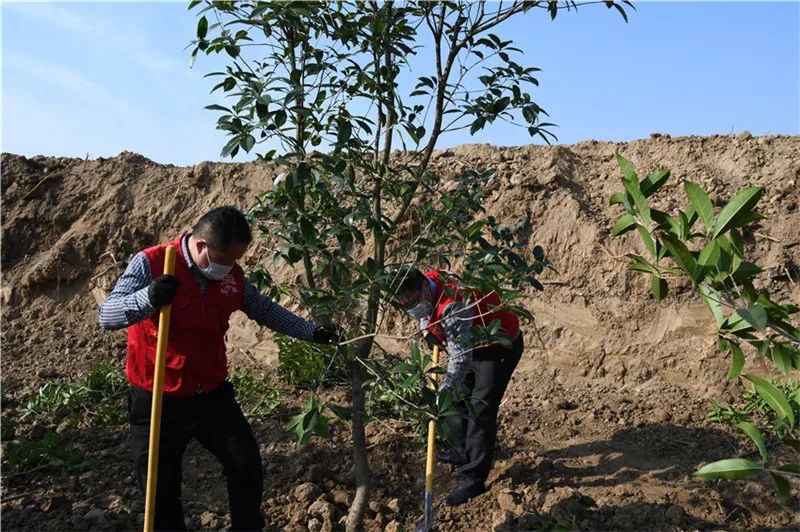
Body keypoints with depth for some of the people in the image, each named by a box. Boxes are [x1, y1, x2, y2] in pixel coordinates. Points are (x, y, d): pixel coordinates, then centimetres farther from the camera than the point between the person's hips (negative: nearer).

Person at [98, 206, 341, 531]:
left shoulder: (232, 274, -2)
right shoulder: (150, 263, -17)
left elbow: (263, 309, 13)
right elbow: (106, 316, -22)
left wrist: (311, 332, 10)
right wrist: (148, 298, -43)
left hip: (213, 395, 4)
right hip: (157, 402, -3)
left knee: (247, 466, 8)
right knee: (160, 489, 10)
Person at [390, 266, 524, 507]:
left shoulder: (453, 306, -38)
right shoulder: (426, 281, -12)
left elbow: (461, 359, -39)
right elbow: (425, 312, 14)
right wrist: (429, 330, -1)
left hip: (501, 346, -9)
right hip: (471, 343, 9)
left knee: (480, 411, -10)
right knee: (456, 398, 17)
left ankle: (473, 479, -1)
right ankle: (465, 450, 36)